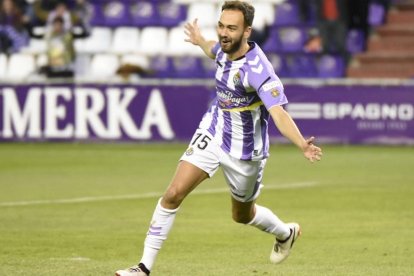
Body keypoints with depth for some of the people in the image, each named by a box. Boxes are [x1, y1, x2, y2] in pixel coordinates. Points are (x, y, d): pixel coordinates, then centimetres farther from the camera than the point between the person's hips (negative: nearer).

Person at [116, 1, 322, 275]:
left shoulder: (258, 68, -30)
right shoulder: (225, 48, -9)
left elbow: (279, 113, -40)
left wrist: (303, 145, -58)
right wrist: (200, 41, 42)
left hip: (245, 150, -4)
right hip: (213, 133, 5)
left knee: (243, 215, 18)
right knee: (174, 194, -13)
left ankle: (286, 233, 51)